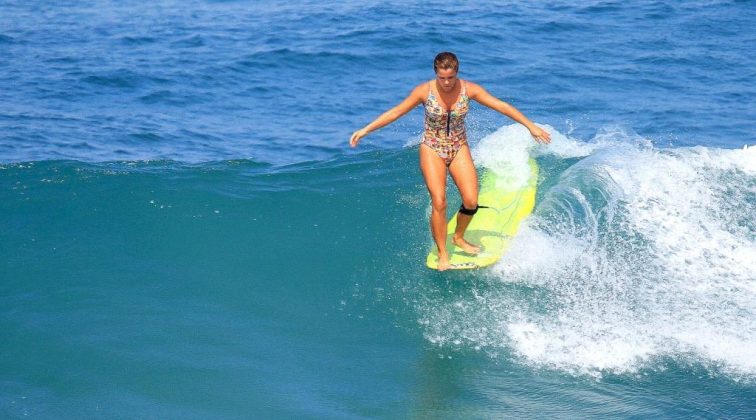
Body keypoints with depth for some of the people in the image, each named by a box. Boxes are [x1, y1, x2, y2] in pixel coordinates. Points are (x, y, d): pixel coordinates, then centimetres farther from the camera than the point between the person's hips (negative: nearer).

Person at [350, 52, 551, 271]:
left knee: (471, 201, -9)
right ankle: (442, 254, -1)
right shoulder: (424, 91, -15)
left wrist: (530, 126, -7)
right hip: (432, 150, -2)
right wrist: (365, 130, -10)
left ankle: (459, 237, 21)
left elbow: (502, 106, -7)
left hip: (459, 149, 2)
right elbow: (395, 113, -7)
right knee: (439, 202, -15)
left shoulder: (469, 89, -12)